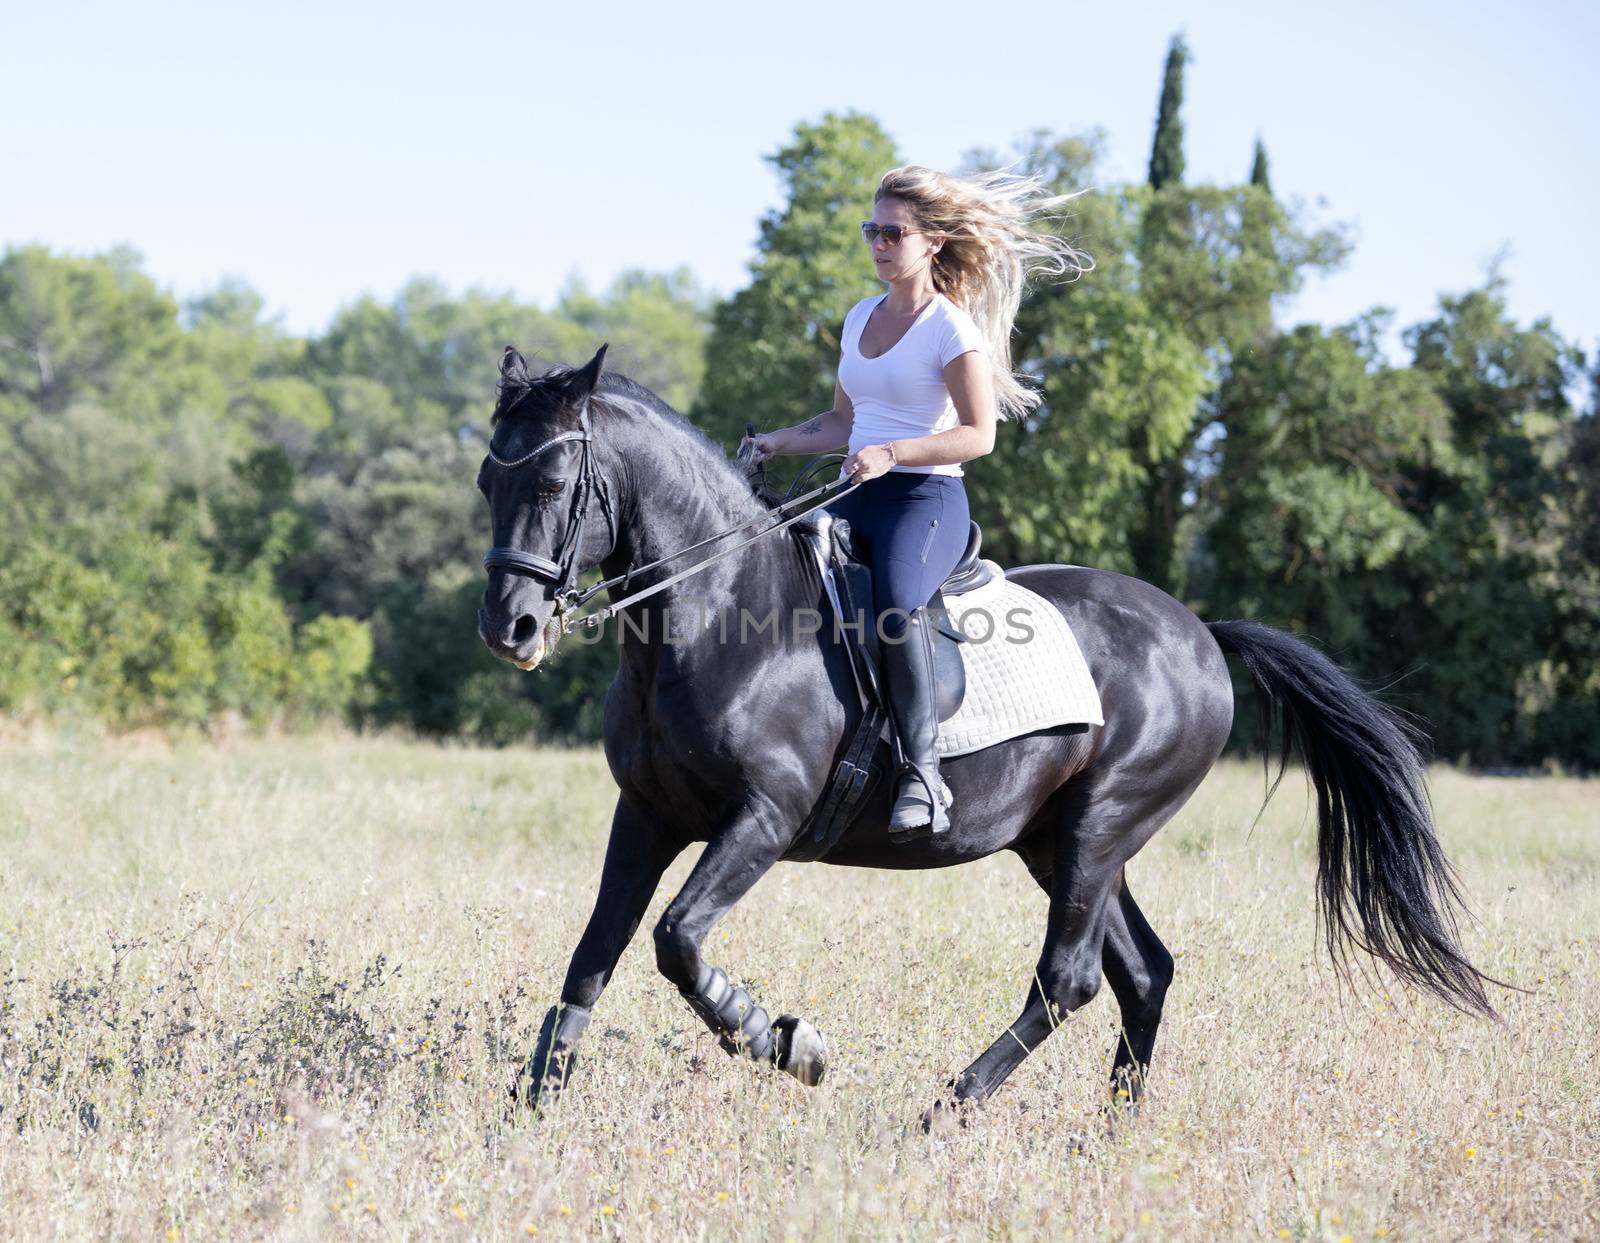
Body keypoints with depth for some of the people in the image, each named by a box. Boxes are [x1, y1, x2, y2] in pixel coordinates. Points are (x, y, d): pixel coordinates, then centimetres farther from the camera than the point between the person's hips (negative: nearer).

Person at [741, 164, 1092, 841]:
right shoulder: (861, 318, 16)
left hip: (926, 498, -8)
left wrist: (892, 453, -25)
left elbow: (978, 434, -13)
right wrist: (782, 441, 9)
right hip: (855, 498, 8)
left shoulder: (951, 328, -6)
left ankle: (923, 771, -33)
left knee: (896, 599, -37)